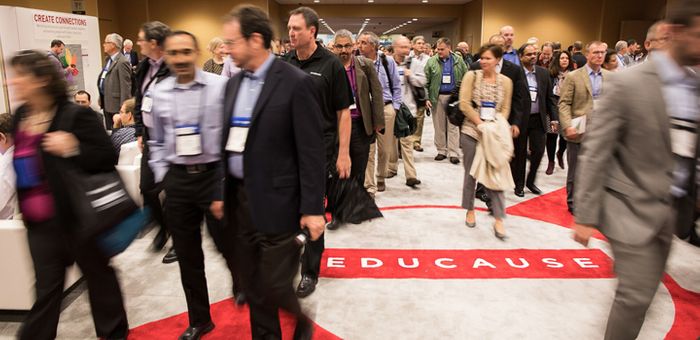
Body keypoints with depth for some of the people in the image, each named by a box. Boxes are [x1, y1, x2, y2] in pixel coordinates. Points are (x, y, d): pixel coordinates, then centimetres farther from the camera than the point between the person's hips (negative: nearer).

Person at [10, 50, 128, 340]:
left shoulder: (75, 115, -15)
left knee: (98, 276, 13)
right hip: (39, 220, 6)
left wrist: (73, 150, -30)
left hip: (77, 216, -5)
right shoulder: (20, 116, 6)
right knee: (46, 287, 16)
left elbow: (108, 156, -16)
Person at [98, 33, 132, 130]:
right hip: (107, 103, 9)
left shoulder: (122, 62, -17)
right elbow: (104, 79, 18)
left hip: (116, 104, -9)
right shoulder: (108, 59, 14)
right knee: (109, 130, 17)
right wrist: (101, 98, 16)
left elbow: (125, 86, -19)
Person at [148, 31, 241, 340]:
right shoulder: (159, 92, 4)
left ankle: (242, 284, 43)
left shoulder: (221, 86, -9)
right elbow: (157, 141, 13)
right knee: (187, 255, 13)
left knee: (228, 245, 7)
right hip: (177, 179, 4)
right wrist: (162, 177, 5)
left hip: (214, 174, -4)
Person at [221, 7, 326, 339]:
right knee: (253, 284, 16)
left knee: (274, 284, 2)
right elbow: (229, 141, 14)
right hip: (240, 198, 7)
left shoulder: (297, 83, -12)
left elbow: (312, 151, -14)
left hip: (275, 201, -6)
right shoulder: (234, 83, 10)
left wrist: (312, 208, -14)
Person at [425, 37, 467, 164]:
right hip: (437, 97, 1)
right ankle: (441, 151, 18)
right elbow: (426, 81, 1)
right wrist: (427, 98, -6)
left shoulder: (458, 60, 3)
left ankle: (453, 153, 6)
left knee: (453, 126, 1)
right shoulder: (431, 61, 1)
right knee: (439, 126, 7)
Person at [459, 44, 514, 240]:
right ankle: (470, 210, 26)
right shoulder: (471, 76, -1)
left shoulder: (505, 81, 5)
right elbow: (464, 103, -9)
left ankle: (498, 220, 3)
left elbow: (505, 109, 5)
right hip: (472, 131, -1)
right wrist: (480, 123, -14)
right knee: (471, 173, 8)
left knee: (496, 173, -2)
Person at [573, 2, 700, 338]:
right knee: (637, 295, -4)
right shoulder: (628, 83, -14)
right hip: (633, 207, -6)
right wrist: (585, 216, -16)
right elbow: (595, 153, -15)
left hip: (672, 209, 6)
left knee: (645, 287, 17)